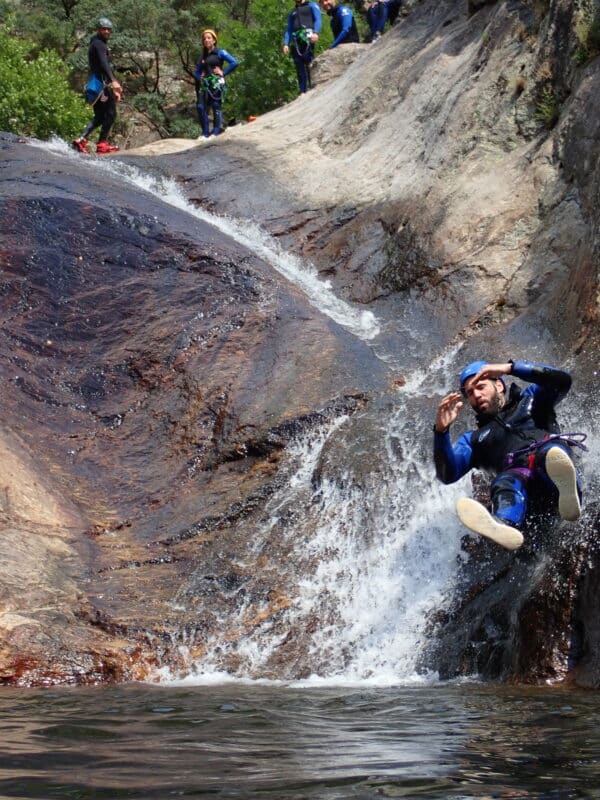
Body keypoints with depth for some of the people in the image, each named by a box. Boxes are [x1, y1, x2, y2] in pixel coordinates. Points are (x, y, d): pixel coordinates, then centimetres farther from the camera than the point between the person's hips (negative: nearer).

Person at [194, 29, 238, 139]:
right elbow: (197, 71, 28)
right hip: (205, 83, 6)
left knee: (216, 106, -8)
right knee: (201, 107, -4)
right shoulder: (202, 56, 20)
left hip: (217, 83, -6)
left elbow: (234, 63, -7)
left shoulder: (220, 52, 3)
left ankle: (216, 131, -5)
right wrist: (199, 77, 7)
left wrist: (223, 72, -6)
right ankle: (205, 133, 1)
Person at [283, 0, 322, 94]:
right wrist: (286, 44, 11)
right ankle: (302, 91, -6)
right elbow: (288, 30, 26)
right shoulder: (292, 13, 31)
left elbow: (318, 20, 4)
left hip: (307, 34, -5)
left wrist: (316, 33, -15)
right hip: (295, 39, 5)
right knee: (299, 67, -3)